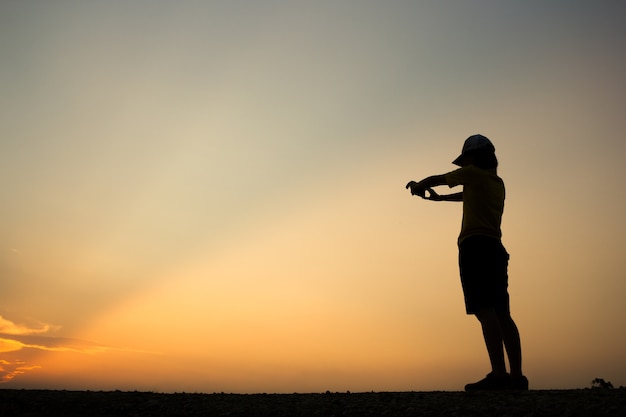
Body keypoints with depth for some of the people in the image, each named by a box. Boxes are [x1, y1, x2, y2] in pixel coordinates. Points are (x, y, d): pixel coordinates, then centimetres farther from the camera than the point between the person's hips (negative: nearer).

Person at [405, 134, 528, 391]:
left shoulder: (474, 173, 4)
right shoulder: (498, 182, 25)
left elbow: (436, 179, 17)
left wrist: (417, 185, 38)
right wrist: (439, 198, 54)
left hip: (475, 247, -8)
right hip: (495, 249, 8)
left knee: (485, 311, -16)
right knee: (502, 313, 5)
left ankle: (499, 374, -23)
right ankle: (516, 376, 3)